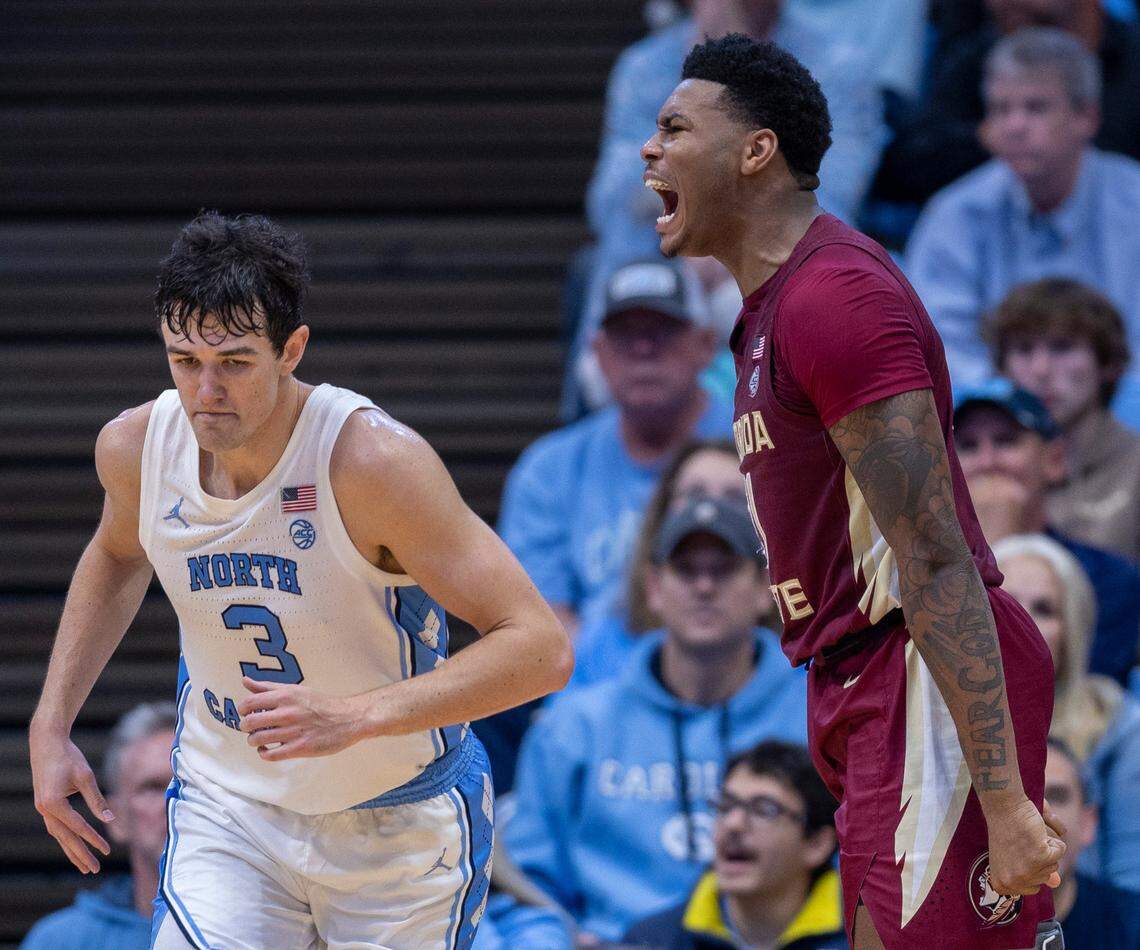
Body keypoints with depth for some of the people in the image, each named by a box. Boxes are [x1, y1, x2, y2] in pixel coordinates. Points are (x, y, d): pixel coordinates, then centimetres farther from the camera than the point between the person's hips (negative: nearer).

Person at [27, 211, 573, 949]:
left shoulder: (373, 462, -28)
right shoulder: (134, 446, -11)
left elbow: (542, 650, -30)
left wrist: (354, 717, -40)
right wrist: (52, 725, 7)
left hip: (401, 828, -3)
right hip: (228, 807, 3)